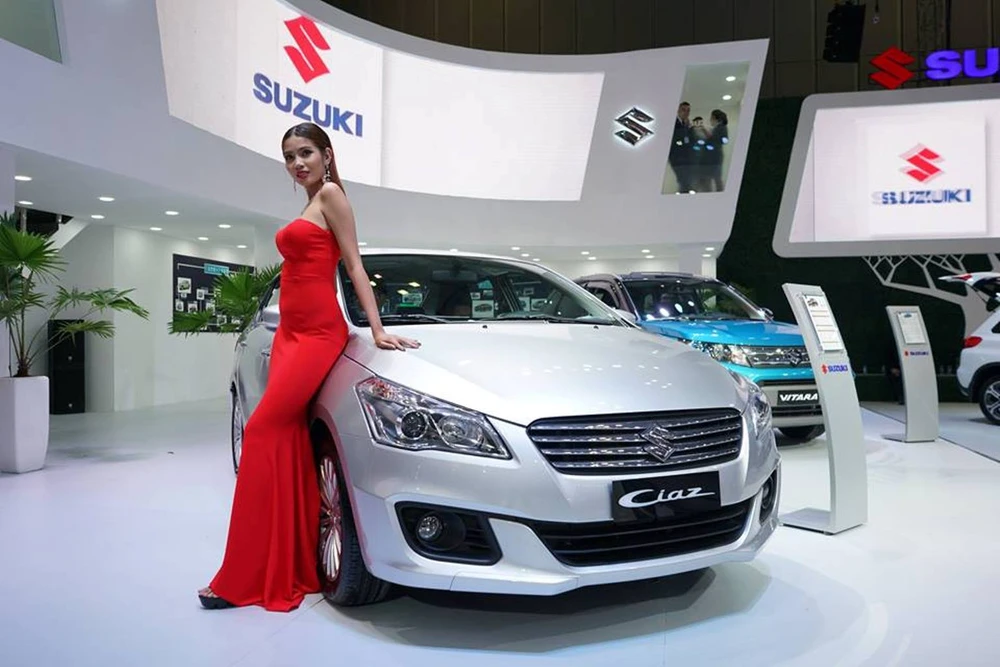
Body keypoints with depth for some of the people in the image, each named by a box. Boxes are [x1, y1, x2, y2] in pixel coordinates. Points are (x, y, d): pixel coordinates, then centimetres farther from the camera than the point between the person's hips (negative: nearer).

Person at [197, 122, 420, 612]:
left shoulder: (331, 194, -3)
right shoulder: (309, 206, 21)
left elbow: (354, 264, -9)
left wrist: (377, 329, -14)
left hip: (318, 333, -9)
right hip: (290, 332, 9)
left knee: (263, 433, -10)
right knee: (288, 441, 6)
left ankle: (243, 578, -2)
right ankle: (296, 566, 14)